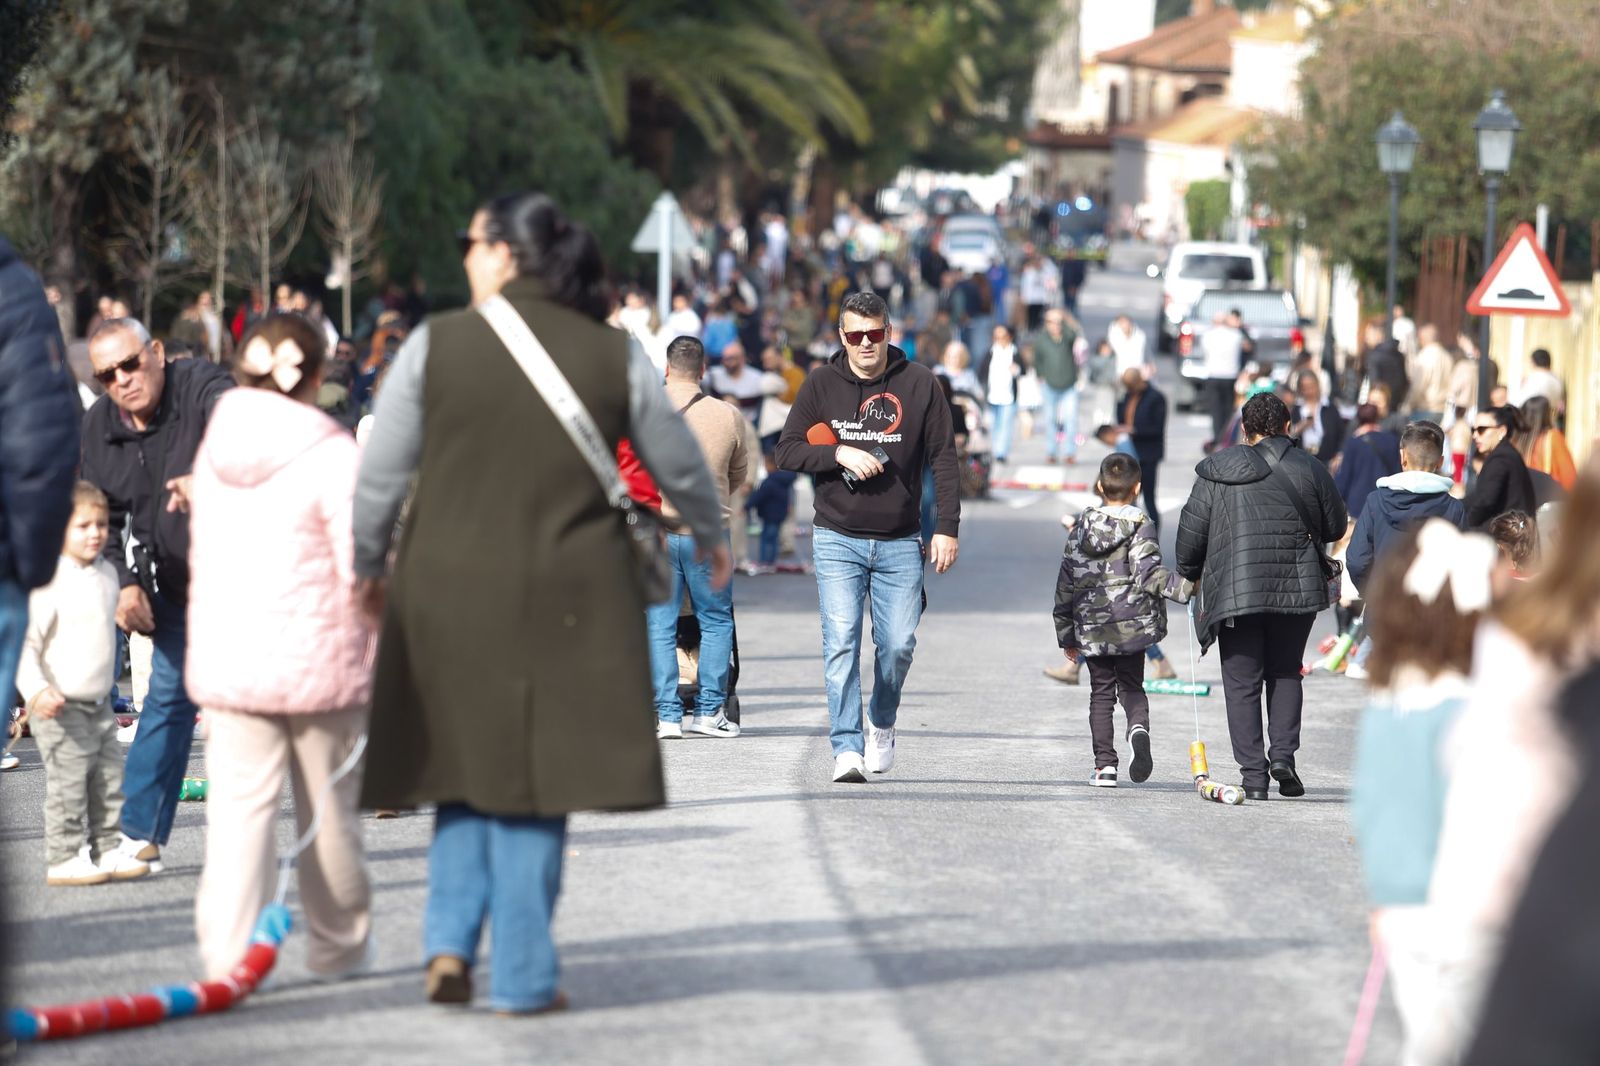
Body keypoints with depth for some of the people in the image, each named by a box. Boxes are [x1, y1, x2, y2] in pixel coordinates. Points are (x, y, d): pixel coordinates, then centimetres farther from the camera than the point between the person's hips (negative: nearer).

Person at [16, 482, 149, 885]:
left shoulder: (106, 574, 9)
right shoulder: (50, 582, -17)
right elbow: (25, 641, -19)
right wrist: (36, 690, -30)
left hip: (98, 704, 8)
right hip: (60, 708, -8)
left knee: (108, 780, 10)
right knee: (69, 782, -7)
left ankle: (108, 851, 18)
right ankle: (62, 859, -1)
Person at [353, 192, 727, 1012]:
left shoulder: (436, 345, -4)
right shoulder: (615, 357, 0)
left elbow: (380, 475, 1)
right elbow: (680, 465, 13)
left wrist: (367, 566, 18)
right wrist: (711, 538, 33)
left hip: (448, 592, 0)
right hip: (568, 599, 0)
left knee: (464, 763, 16)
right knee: (534, 778, 7)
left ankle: (450, 939, 3)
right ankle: (522, 977, 8)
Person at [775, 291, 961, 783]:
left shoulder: (919, 383, 2)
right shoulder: (821, 384, 3)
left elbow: (943, 459, 4)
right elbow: (787, 451, 4)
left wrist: (947, 528, -2)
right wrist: (839, 453, -13)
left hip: (900, 543, 0)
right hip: (837, 540, 0)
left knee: (898, 644, 0)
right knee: (841, 641, -12)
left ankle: (882, 724, 28)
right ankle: (847, 748, -12)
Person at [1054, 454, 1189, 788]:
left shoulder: (1082, 526, 5)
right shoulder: (1140, 526, -6)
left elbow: (1067, 582, 8)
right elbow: (1149, 572, -19)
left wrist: (1066, 634, 14)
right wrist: (1182, 588, -25)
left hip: (1091, 627, 2)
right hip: (1133, 624, -2)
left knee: (1101, 692, 11)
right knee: (1132, 686, 12)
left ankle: (1104, 764, 2)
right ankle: (1138, 728, -21)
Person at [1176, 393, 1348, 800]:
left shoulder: (1218, 472, -2)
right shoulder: (1309, 470, 0)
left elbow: (1191, 532, 1)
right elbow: (1336, 526, 9)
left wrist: (1190, 574, 18)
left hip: (1234, 591, -1)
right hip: (1297, 590, 1)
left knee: (1242, 682, 5)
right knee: (1285, 674, 17)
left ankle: (1253, 774, 0)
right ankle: (1283, 755, 1)